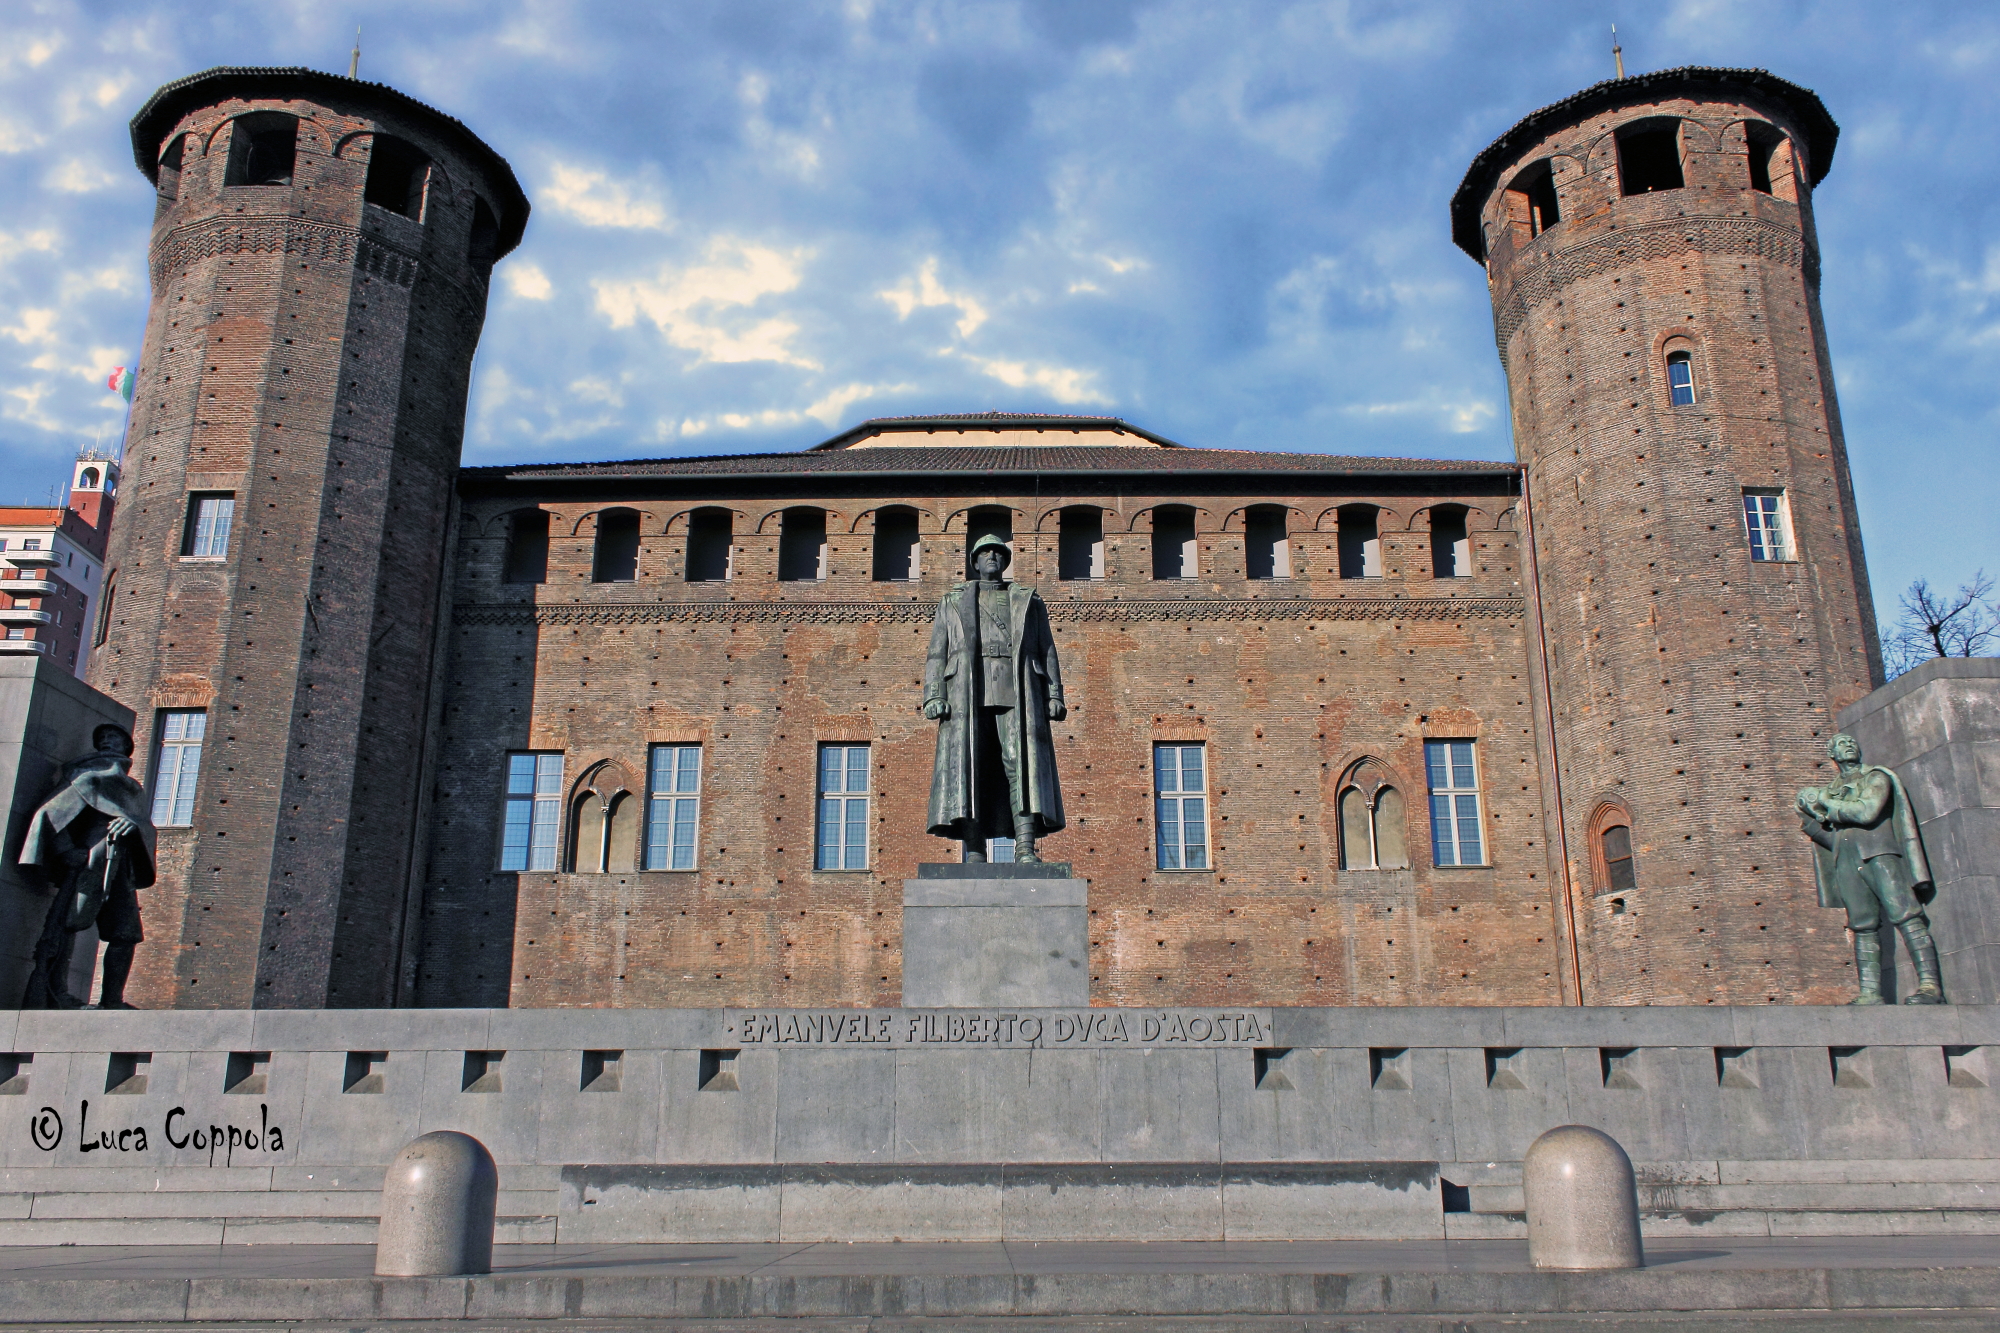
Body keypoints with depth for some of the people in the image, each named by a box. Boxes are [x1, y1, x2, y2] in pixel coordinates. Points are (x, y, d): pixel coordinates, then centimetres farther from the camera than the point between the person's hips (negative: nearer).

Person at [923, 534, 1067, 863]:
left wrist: (1054, 696, 3)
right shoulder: (953, 601, 23)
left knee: (1023, 762, -15)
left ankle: (1025, 849, -21)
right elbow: (937, 654, 14)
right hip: (968, 691, 0)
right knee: (967, 765, -11)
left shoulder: (1029, 601, 23)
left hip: (1017, 691, 0)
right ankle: (974, 853, -13)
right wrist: (933, 696, -1)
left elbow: (1047, 651, 16)